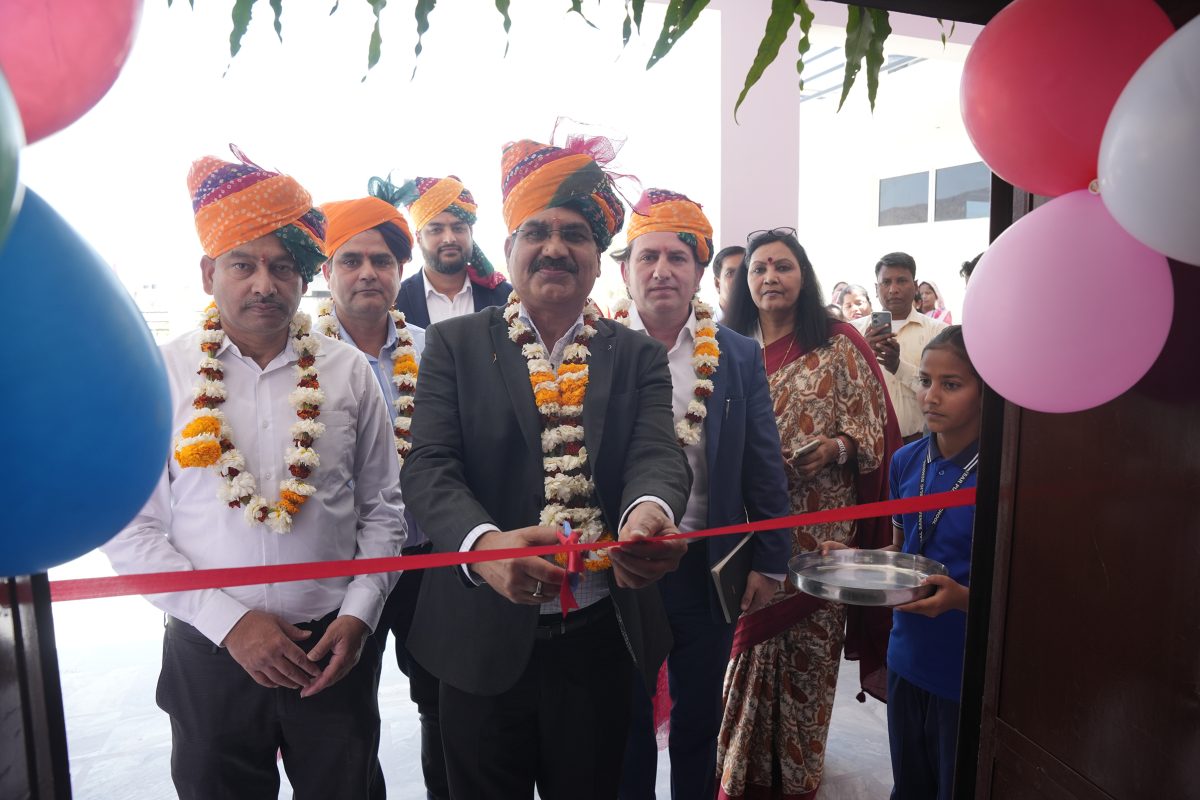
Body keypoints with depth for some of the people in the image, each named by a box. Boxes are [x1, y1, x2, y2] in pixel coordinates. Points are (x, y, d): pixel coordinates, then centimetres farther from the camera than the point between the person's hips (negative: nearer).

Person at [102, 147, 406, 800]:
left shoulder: (347, 370, -1)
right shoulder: (161, 375, -4)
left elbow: (382, 506, 3)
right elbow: (131, 530, -5)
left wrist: (358, 615, -6)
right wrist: (229, 621, -11)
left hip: (335, 647, 1)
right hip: (210, 651, -1)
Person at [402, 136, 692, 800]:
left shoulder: (637, 356, 4)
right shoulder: (455, 345, 0)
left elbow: (658, 455, -10)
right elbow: (429, 467, -10)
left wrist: (649, 511, -34)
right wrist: (485, 545, -30)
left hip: (600, 644, 2)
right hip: (483, 640, -1)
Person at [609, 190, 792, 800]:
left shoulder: (738, 357, -1)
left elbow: (762, 468, 2)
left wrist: (770, 561, 1)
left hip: (708, 567, 2)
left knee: (699, 718, 21)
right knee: (625, 717, 19)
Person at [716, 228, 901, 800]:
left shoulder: (839, 345, 0)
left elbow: (873, 435, -1)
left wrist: (836, 447, -20)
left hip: (817, 531, -2)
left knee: (806, 654, 4)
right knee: (745, 650, 8)